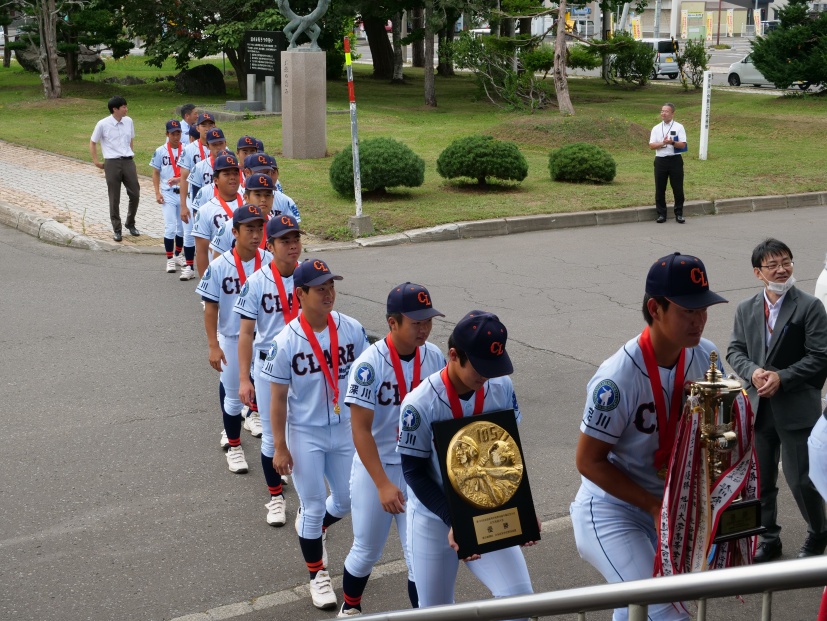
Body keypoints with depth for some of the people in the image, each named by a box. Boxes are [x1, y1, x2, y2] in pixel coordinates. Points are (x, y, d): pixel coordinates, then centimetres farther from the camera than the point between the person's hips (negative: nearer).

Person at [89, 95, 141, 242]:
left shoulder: (128, 121, 5)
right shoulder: (103, 124, -7)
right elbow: (92, 143, 4)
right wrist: (96, 161, 0)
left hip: (128, 162, 4)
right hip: (112, 163, -4)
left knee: (135, 194, 4)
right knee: (114, 199, 2)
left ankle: (130, 224, 24)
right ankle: (117, 230, 12)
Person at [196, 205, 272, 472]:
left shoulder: (270, 262, -10)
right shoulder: (219, 267, -15)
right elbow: (210, 309, -9)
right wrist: (214, 346, -12)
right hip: (231, 339, -1)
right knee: (233, 394, 12)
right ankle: (233, 444, 31)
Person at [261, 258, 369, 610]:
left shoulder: (352, 330, -9)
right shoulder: (286, 343, -18)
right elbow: (278, 399, -10)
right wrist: (280, 448, -8)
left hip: (344, 430, 4)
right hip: (305, 435, -3)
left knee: (346, 501, 16)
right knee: (314, 506, 7)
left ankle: (311, 527, 48)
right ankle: (317, 576, 27)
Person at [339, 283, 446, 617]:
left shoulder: (435, 357, -7)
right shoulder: (369, 365, -22)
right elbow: (361, 431, -20)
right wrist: (383, 484, -24)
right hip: (375, 469, -3)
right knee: (367, 551, 15)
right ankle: (350, 608, 42)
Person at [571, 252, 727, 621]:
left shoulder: (705, 357, -9)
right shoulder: (618, 379, -28)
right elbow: (588, 461, -19)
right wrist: (655, 506, -20)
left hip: (666, 503, 6)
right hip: (611, 510, -6)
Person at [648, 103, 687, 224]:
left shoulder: (678, 127, 2)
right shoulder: (656, 128, 9)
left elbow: (683, 145, -6)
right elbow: (651, 146, 1)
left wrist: (672, 142, -23)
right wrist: (663, 143, -15)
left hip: (675, 160, -2)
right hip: (660, 160, 2)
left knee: (678, 188, 1)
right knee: (660, 189, 4)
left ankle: (679, 214, 10)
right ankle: (661, 214, 12)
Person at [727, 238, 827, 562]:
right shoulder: (746, 309, 7)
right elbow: (735, 350, 9)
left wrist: (781, 378, -18)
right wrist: (753, 372, -12)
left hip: (797, 408, -4)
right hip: (759, 408, 5)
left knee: (800, 480, 1)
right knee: (761, 481, 12)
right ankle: (767, 539, 28)